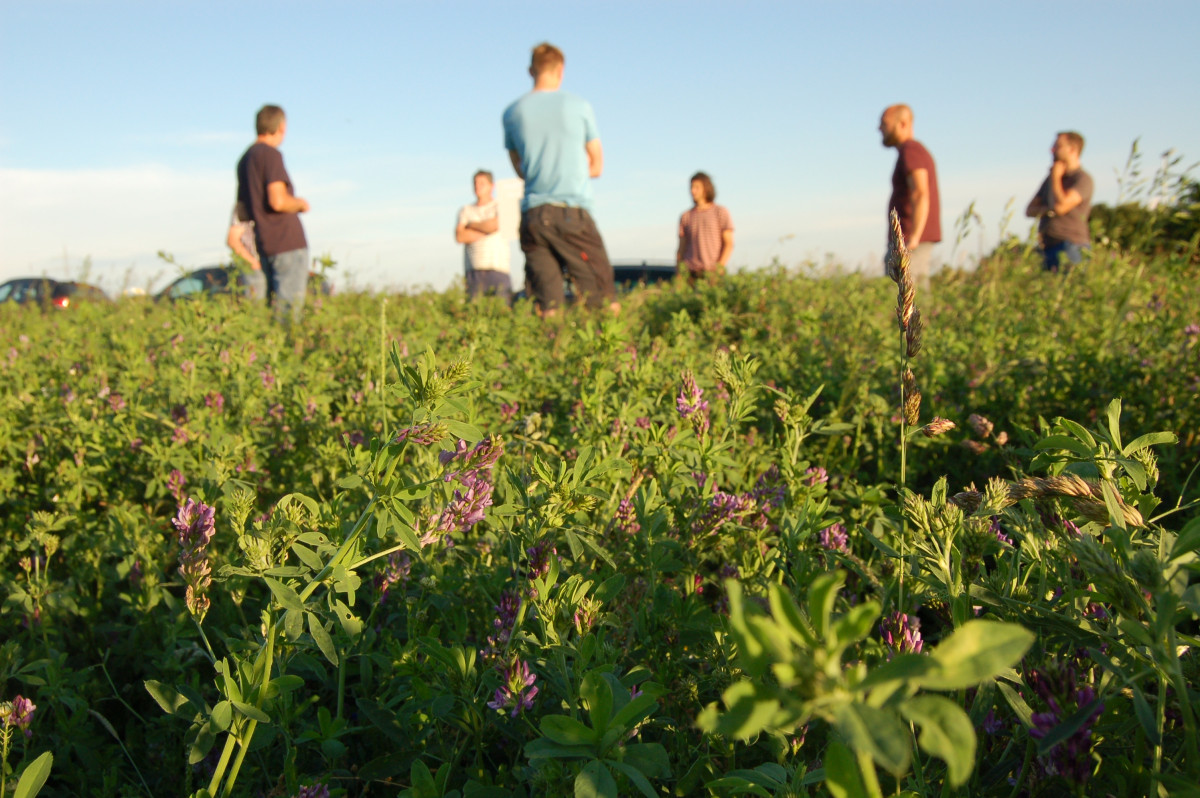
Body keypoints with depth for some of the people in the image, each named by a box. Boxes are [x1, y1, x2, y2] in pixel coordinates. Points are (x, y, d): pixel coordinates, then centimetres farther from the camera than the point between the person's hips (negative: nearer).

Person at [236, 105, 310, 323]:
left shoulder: (245, 159, 18)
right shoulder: (271, 154, -9)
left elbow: (242, 207, 23)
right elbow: (278, 201, -20)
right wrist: (301, 204, -2)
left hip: (264, 245, 9)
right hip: (287, 242, -9)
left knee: (273, 307, 12)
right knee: (289, 307, -8)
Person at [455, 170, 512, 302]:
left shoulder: (500, 206, 12)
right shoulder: (465, 210, 19)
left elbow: (495, 225, -9)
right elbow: (459, 236, 4)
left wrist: (471, 225, 7)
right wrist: (485, 229, -1)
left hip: (498, 268, -2)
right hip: (473, 270, 2)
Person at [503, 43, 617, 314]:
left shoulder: (512, 113, 9)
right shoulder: (578, 106, 3)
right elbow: (596, 166, 11)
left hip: (532, 214, 3)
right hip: (573, 213, -3)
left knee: (546, 305, 1)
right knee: (604, 302, -1)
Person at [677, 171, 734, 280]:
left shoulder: (721, 212, 5)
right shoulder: (685, 217, 13)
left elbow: (729, 244, 0)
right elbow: (681, 250, 13)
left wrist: (719, 268, -12)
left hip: (712, 272, -2)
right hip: (690, 273, 2)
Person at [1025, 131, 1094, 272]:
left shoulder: (1083, 179, -3)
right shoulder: (1051, 179, 20)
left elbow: (1060, 206, -17)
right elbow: (1030, 210, 18)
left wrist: (1055, 177, -2)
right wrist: (1046, 210, -5)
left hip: (1071, 246, -7)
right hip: (1048, 248, 7)